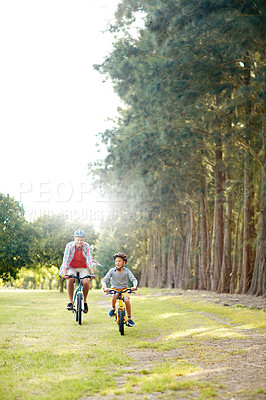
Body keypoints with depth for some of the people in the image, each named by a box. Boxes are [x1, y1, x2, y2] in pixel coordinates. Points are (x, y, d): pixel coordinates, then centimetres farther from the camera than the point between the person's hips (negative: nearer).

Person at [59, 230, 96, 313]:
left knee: (86, 282, -26)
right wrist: (65, 273, -36)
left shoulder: (87, 246, -16)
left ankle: (85, 301, -1)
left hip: (83, 268, 1)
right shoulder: (69, 246, -18)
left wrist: (93, 273, -35)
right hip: (72, 267, -1)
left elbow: (90, 260, -22)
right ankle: (70, 302, -21)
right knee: (70, 279, -32)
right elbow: (65, 259, -23)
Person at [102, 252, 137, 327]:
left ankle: (129, 318, -9)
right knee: (114, 297, -34)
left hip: (124, 289, 1)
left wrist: (134, 286, -38)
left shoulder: (126, 271, -11)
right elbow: (104, 280, -14)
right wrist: (105, 287, -35)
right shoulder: (112, 271, -12)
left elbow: (134, 279, -16)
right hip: (114, 289, -1)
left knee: (127, 300, -26)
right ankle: (113, 308, -1)